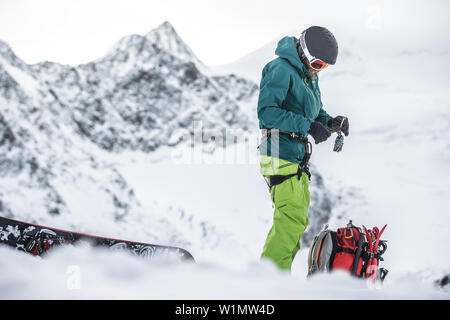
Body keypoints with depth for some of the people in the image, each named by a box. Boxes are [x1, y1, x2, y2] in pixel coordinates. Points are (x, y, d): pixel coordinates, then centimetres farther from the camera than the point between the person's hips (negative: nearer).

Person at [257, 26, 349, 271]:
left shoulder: (310, 78, 18)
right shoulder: (281, 70, -11)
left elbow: (315, 113, 27)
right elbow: (266, 112, -21)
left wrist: (331, 123, 4)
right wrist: (307, 126, -24)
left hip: (298, 158, 10)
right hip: (281, 156, -10)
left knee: (297, 218, 11)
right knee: (292, 219, -15)